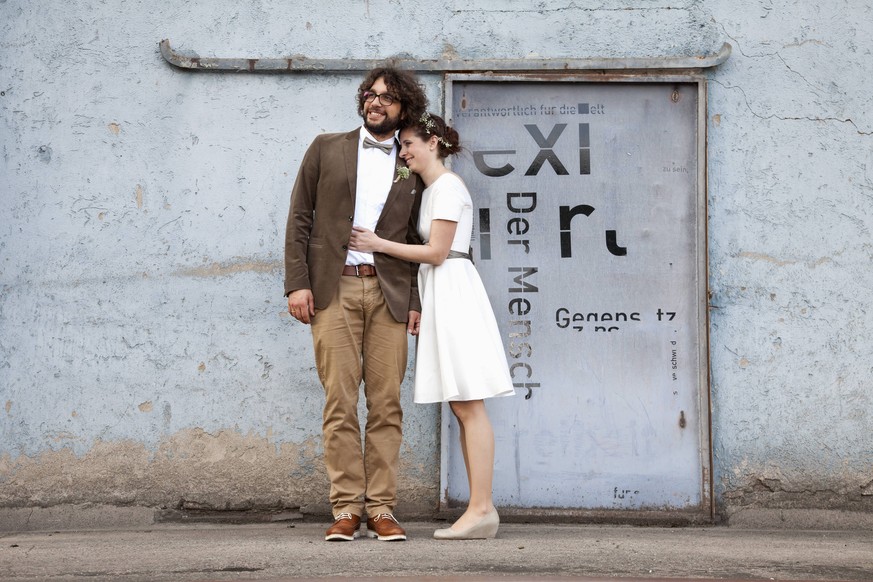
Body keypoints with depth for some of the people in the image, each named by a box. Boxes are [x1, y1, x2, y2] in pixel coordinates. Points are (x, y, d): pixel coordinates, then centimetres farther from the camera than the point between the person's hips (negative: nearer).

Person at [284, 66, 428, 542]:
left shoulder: (410, 171, 14)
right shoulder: (327, 149, 10)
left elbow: (415, 241, 15)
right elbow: (299, 218, 7)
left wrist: (415, 301, 5)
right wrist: (296, 282, -3)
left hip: (389, 293, 2)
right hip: (334, 288, -1)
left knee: (386, 404, -2)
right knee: (340, 402, -5)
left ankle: (380, 509, 1)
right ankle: (346, 509, -3)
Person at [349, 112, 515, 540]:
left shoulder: (447, 187, -9)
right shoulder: (431, 189, 20)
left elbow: (436, 252, -15)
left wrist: (379, 244, -10)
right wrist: (420, 308, 16)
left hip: (453, 291, -10)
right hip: (439, 293, 10)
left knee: (468, 405, -12)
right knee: (462, 406, 6)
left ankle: (481, 509, -13)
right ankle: (481, 509, 5)